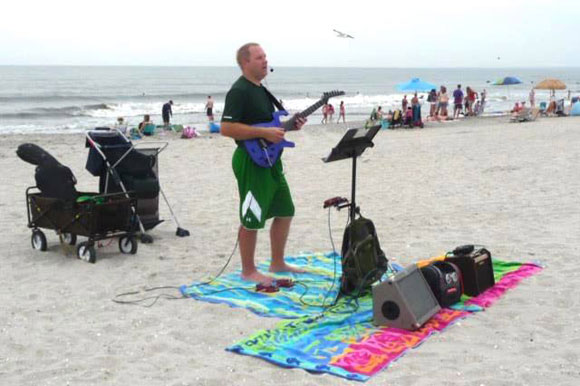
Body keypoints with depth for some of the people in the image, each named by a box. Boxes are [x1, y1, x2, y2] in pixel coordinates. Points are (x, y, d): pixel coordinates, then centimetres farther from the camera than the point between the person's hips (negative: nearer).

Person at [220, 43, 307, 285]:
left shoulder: (261, 90, 16)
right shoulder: (239, 91, -15)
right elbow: (226, 128, -23)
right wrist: (264, 132, -24)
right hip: (251, 161, -10)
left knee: (285, 211, 15)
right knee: (252, 219, -2)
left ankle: (277, 263, 27)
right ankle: (248, 271, 11)